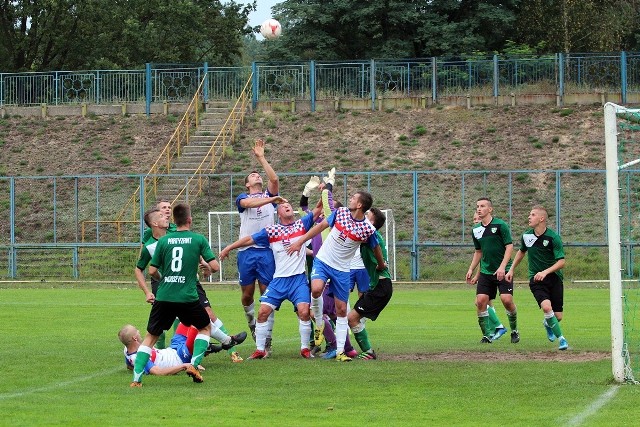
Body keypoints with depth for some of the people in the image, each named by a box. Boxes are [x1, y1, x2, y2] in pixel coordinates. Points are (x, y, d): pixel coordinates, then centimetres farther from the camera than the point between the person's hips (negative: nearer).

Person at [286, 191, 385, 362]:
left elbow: (376, 248, 6)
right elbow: (321, 226, 5)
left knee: (341, 310, 2)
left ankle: (340, 351, 8)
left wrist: (381, 265, 21)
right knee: (316, 289, -30)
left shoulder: (368, 229, -13)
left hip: (342, 270, -1)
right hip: (322, 261, 1)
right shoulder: (341, 212, -6)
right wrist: (300, 241, 6)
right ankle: (319, 325, -4)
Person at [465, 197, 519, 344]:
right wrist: (471, 269, 11)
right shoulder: (476, 230, 9)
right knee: (480, 301, -8)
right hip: (485, 271, 5)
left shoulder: (500, 225, -8)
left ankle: (514, 330, 7)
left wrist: (502, 267, -20)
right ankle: (487, 334, 4)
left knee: (507, 299, -16)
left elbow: (509, 246, -10)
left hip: (503, 271, -5)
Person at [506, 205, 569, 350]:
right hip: (535, 279, 1)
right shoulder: (526, 236, -1)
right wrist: (511, 270, 21)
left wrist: (545, 272, -28)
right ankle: (561, 339, -8)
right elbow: (521, 252, 21)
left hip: (554, 277, -1)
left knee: (558, 316, -1)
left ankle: (547, 323, 37)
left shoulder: (553, 237, -14)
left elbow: (561, 262, -16)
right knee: (546, 307, -24)